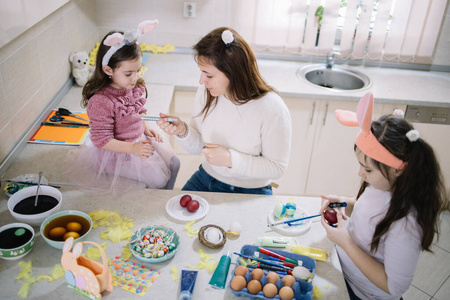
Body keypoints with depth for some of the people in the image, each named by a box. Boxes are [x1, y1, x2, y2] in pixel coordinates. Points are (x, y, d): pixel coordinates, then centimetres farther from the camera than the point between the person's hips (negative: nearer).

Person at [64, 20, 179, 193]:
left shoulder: (135, 87, -4)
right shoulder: (101, 101, -29)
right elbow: (101, 140, -24)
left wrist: (146, 128, -1)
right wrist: (133, 148, -30)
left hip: (139, 140, 8)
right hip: (116, 153, -8)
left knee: (173, 163, 6)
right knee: (159, 178, -13)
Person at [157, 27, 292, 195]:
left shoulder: (272, 110, -24)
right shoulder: (206, 92, -7)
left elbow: (277, 168, -16)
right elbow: (197, 147, 4)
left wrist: (230, 159, -25)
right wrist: (182, 131, -18)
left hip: (250, 193, -3)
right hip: (205, 180, 4)